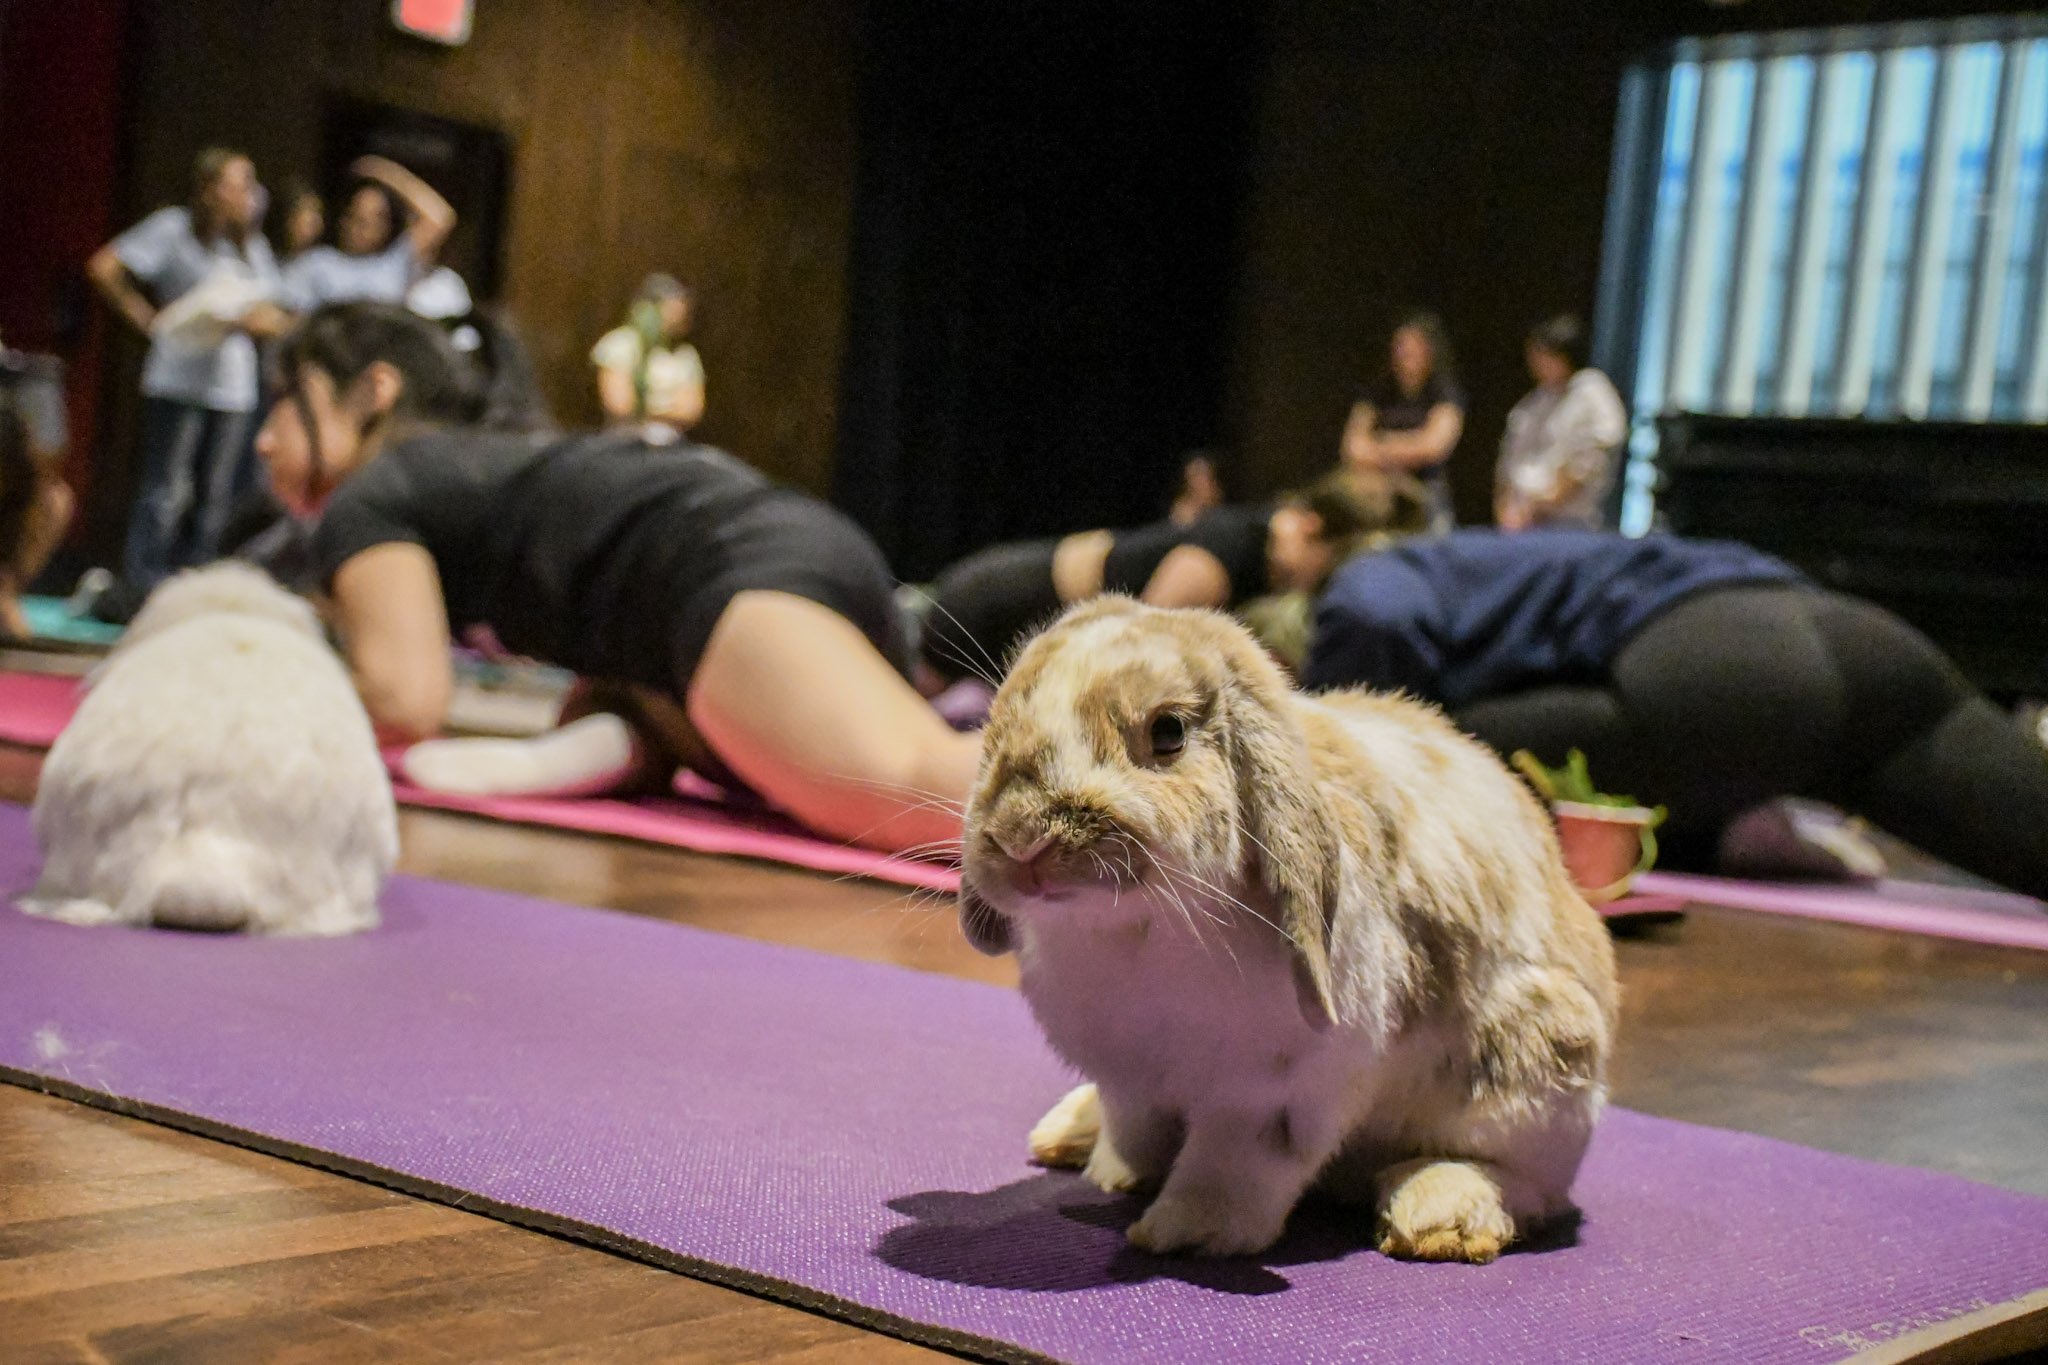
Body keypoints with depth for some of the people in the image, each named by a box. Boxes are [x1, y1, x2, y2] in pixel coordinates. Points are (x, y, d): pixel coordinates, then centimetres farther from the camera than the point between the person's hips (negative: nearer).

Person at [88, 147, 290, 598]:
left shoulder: (253, 246, 14)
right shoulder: (174, 228, -2)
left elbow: (272, 317, 13)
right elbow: (105, 267, -5)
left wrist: (252, 321, -9)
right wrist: (148, 320, -4)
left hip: (233, 387, 5)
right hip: (178, 380, -5)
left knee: (213, 498, 6)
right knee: (167, 492, -8)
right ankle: (143, 588, -4)